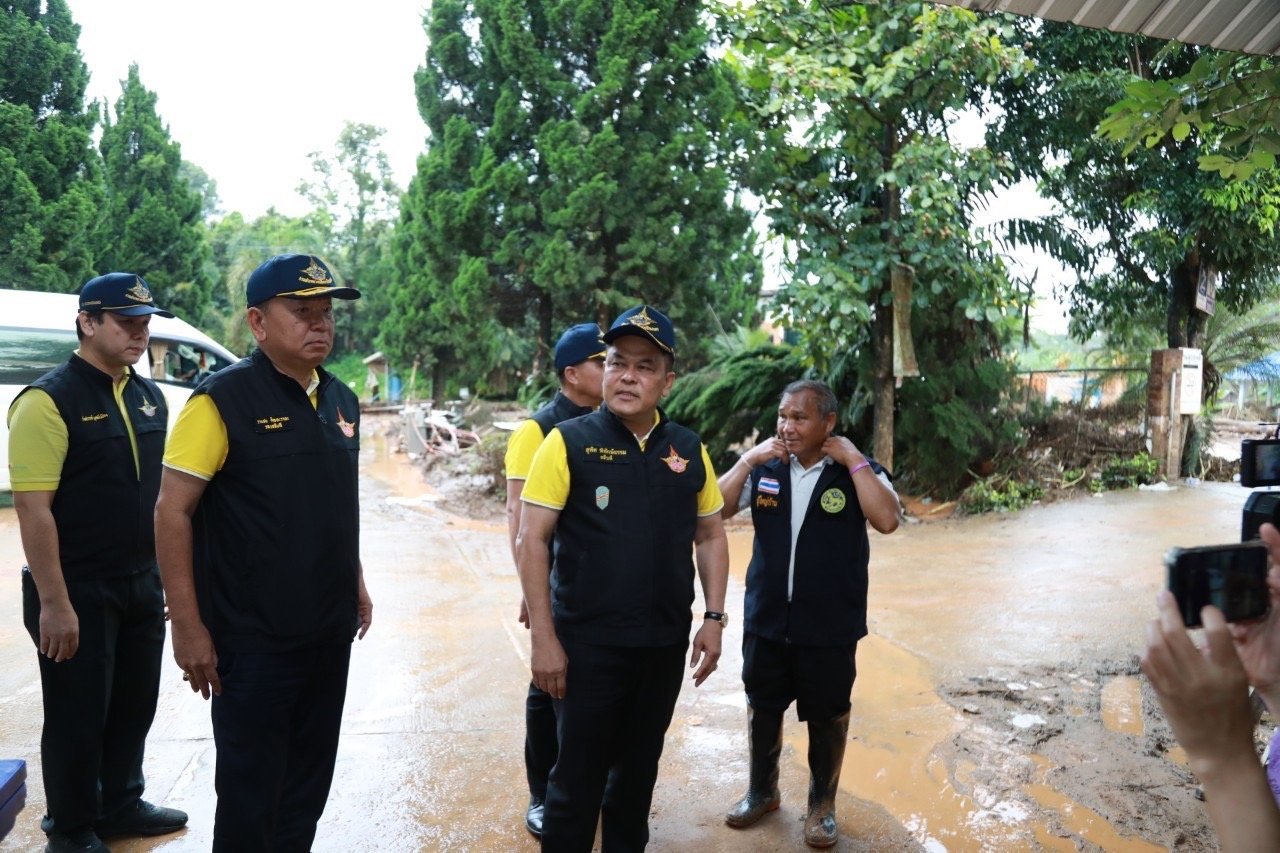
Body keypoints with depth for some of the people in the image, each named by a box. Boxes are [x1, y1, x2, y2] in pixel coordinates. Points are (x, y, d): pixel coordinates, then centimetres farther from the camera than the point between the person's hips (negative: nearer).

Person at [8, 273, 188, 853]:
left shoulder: (149, 397, 8)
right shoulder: (49, 400, -15)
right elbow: (32, 508, -19)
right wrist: (54, 604, -22)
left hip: (143, 585, 7)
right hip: (79, 591, -7)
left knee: (134, 706, 18)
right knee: (78, 715, 8)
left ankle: (122, 806, 37)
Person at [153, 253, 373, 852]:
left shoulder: (341, 400, 7)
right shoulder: (223, 399, -13)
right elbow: (172, 512, -14)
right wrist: (187, 626, -16)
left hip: (330, 629, 6)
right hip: (253, 636, -6)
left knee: (310, 780, 19)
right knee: (250, 789, 9)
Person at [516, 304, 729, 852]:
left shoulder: (689, 450, 3)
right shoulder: (569, 442, -9)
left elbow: (711, 535, 11)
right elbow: (532, 541, -10)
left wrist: (714, 618, 3)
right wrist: (544, 638, -13)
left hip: (665, 644, 4)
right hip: (587, 643, -4)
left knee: (638, 770, 20)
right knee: (578, 779, 7)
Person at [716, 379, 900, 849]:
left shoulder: (857, 471, -7)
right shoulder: (766, 468, -1)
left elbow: (886, 520, -23)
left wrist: (853, 460, -21)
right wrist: (748, 459, -13)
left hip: (829, 626, -2)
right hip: (765, 618, 3)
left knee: (827, 717, 12)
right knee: (762, 707, 17)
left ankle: (823, 802, 34)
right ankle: (762, 790, 39)